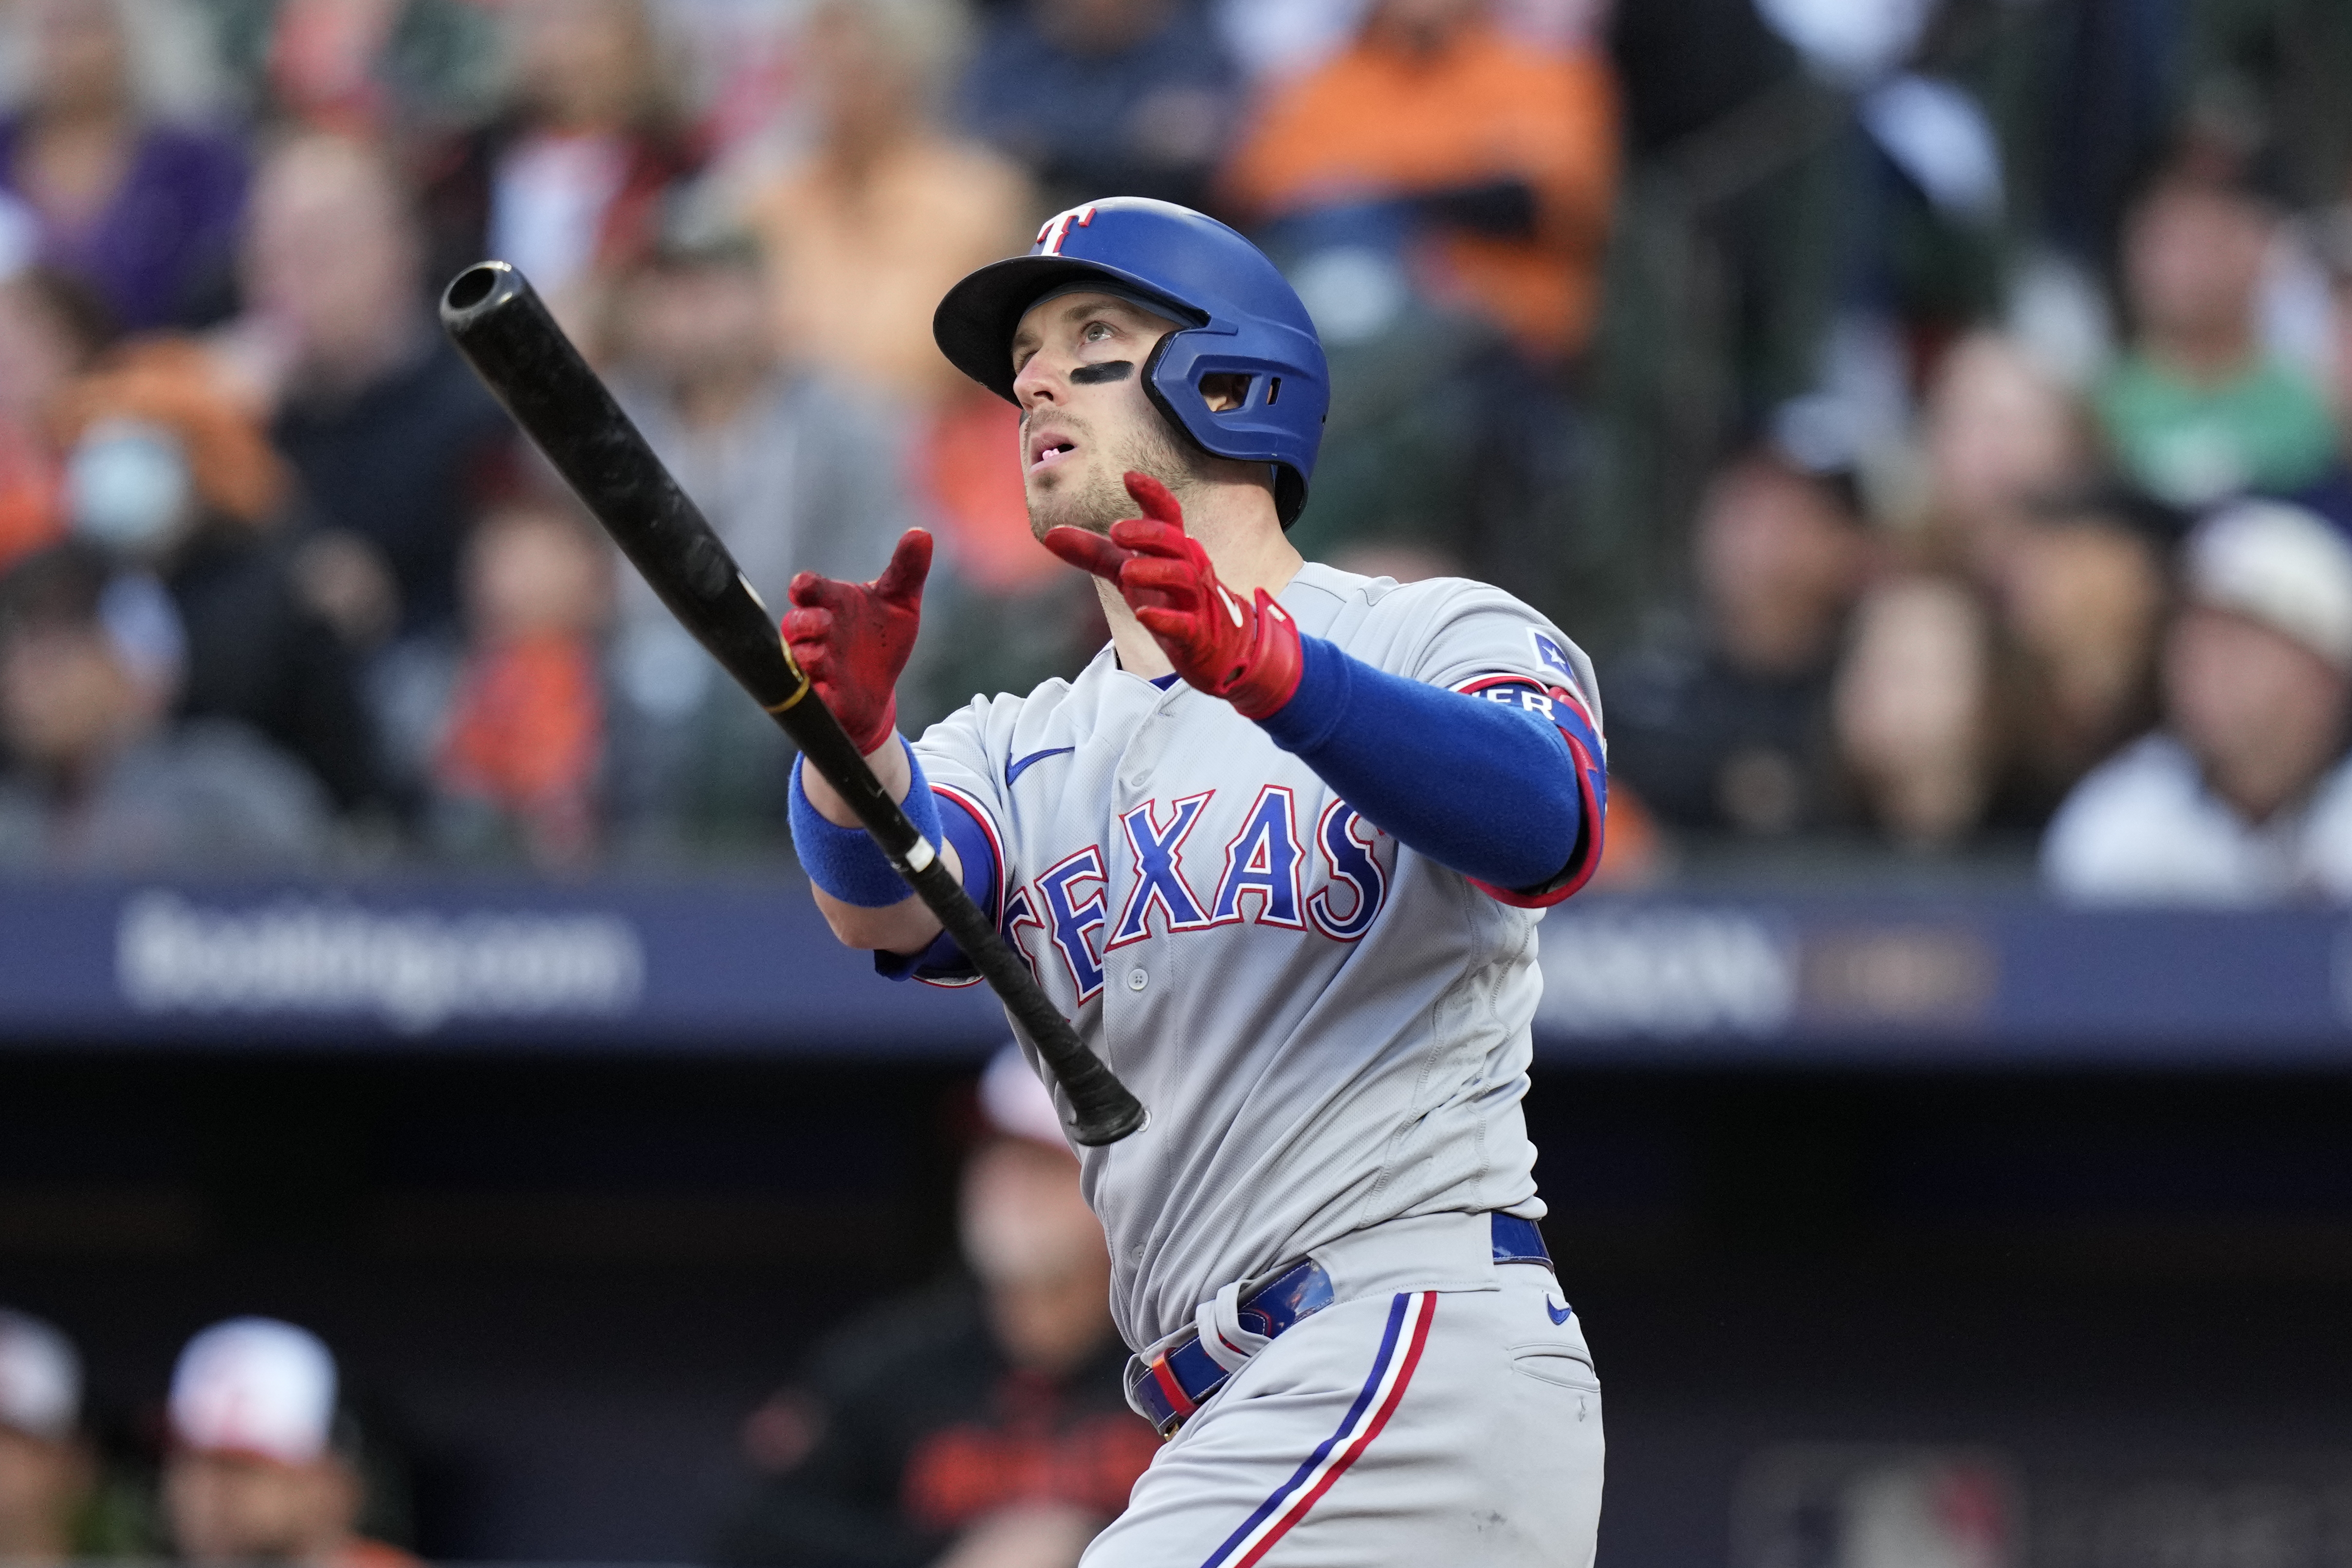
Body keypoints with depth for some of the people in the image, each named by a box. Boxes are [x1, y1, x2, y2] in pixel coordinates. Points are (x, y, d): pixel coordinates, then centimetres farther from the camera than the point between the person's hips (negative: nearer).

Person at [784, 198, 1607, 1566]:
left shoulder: (1444, 637, 4)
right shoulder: (1028, 753, 20)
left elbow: (1550, 830, -19)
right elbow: (886, 899, -3)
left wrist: (1264, 671, -35)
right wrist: (854, 732, -27)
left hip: (1431, 1346, -7)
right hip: (1251, 1427, 7)